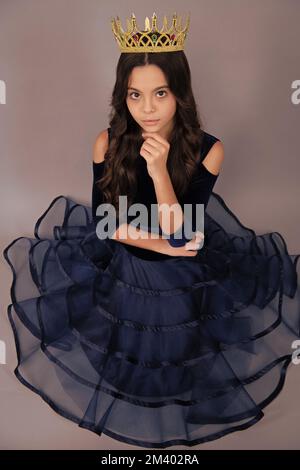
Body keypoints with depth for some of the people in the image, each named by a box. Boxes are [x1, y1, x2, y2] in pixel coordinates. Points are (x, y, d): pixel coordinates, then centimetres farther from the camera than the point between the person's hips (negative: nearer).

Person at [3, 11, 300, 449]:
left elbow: (179, 235, -25)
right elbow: (104, 222, -10)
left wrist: (159, 170, -38)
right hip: (120, 263, 2)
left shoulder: (208, 149, -21)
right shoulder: (108, 142, -17)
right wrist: (158, 244, -19)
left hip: (185, 274, -1)